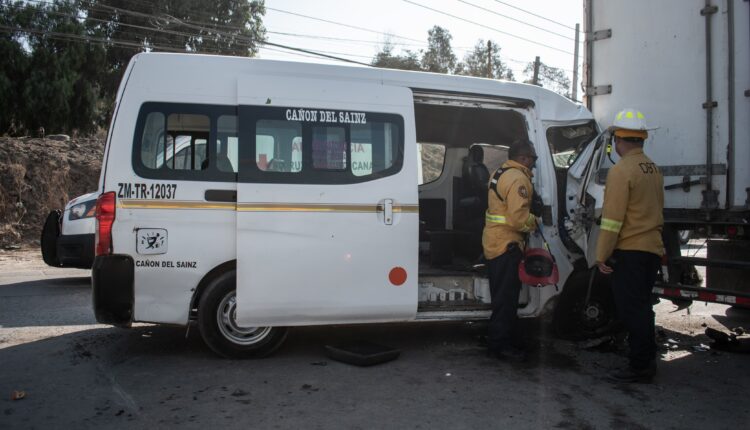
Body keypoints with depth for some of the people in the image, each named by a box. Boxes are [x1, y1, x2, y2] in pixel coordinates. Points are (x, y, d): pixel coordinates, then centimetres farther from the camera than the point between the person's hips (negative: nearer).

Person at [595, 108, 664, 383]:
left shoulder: (621, 171, -14)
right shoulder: (654, 170, 11)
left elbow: (612, 219, -17)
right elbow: (657, 210, 18)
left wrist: (602, 255, -12)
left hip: (629, 251, -9)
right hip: (653, 249, 9)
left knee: (631, 310, -1)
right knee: (641, 308, 17)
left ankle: (639, 367, 6)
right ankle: (647, 361, 27)